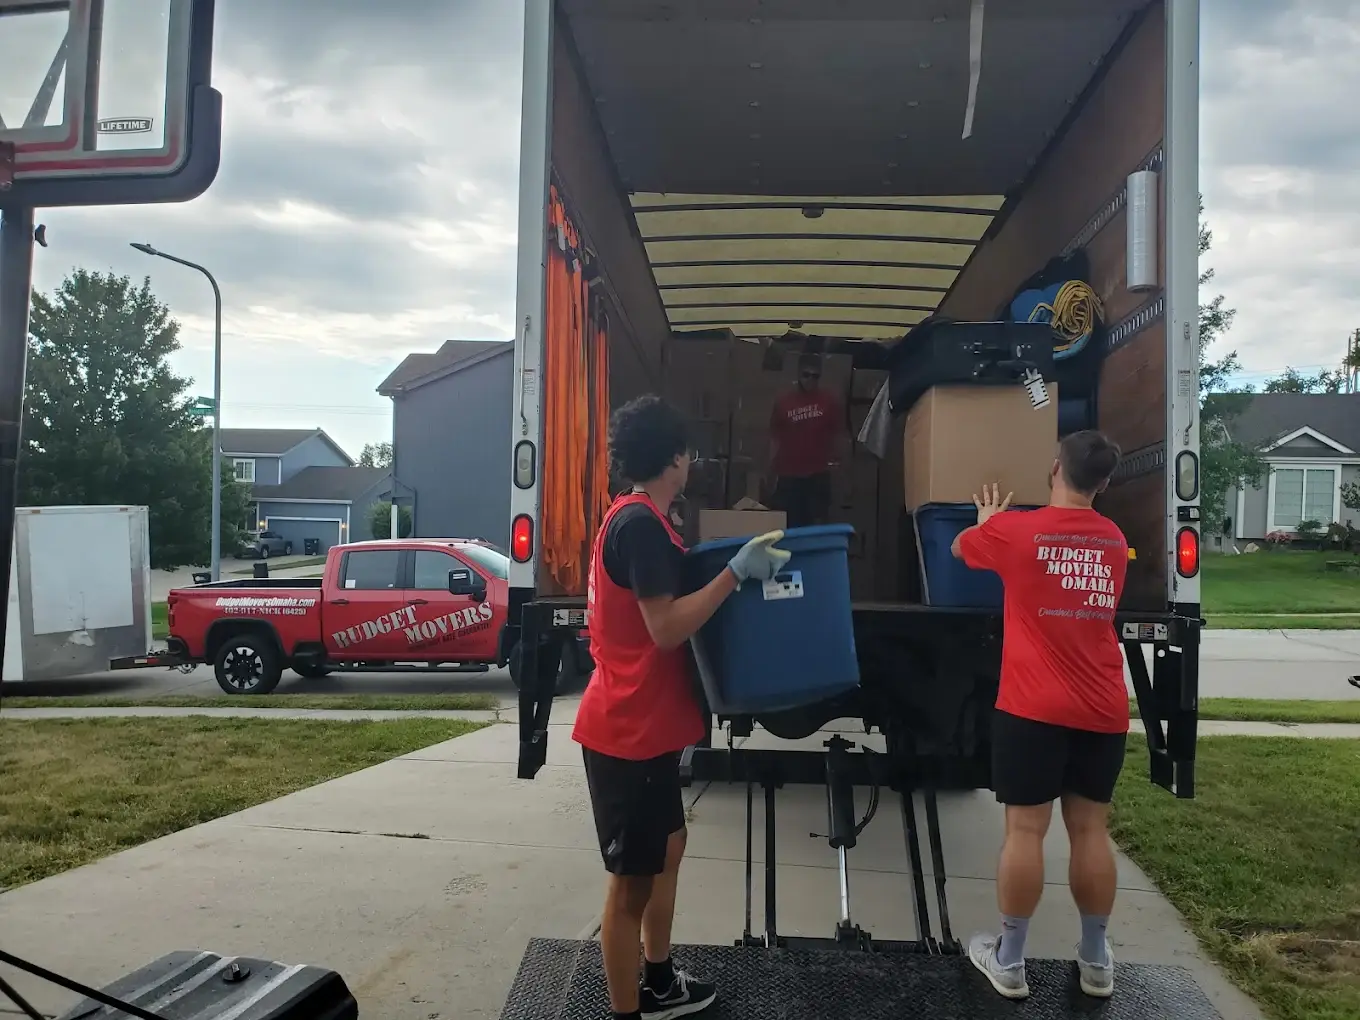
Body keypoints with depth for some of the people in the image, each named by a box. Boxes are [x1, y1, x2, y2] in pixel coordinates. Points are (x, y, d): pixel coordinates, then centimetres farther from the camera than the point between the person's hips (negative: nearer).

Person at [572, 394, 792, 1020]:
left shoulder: (634, 519, 13)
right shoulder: (640, 523, -20)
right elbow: (667, 628, -24)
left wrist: (732, 571, 15)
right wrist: (738, 571, -22)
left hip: (645, 722, 11)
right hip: (629, 728, -11)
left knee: (666, 847, 22)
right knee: (633, 876, 2)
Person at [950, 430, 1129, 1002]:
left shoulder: (1015, 530, -7)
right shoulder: (1115, 541, 8)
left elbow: (960, 548, 13)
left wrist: (987, 522, 34)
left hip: (1034, 709, -4)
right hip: (1103, 711, 4)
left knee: (1025, 830, 1)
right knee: (1090, 829, 11)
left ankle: (1009, 962, 11)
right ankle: (1096, 961, 22)